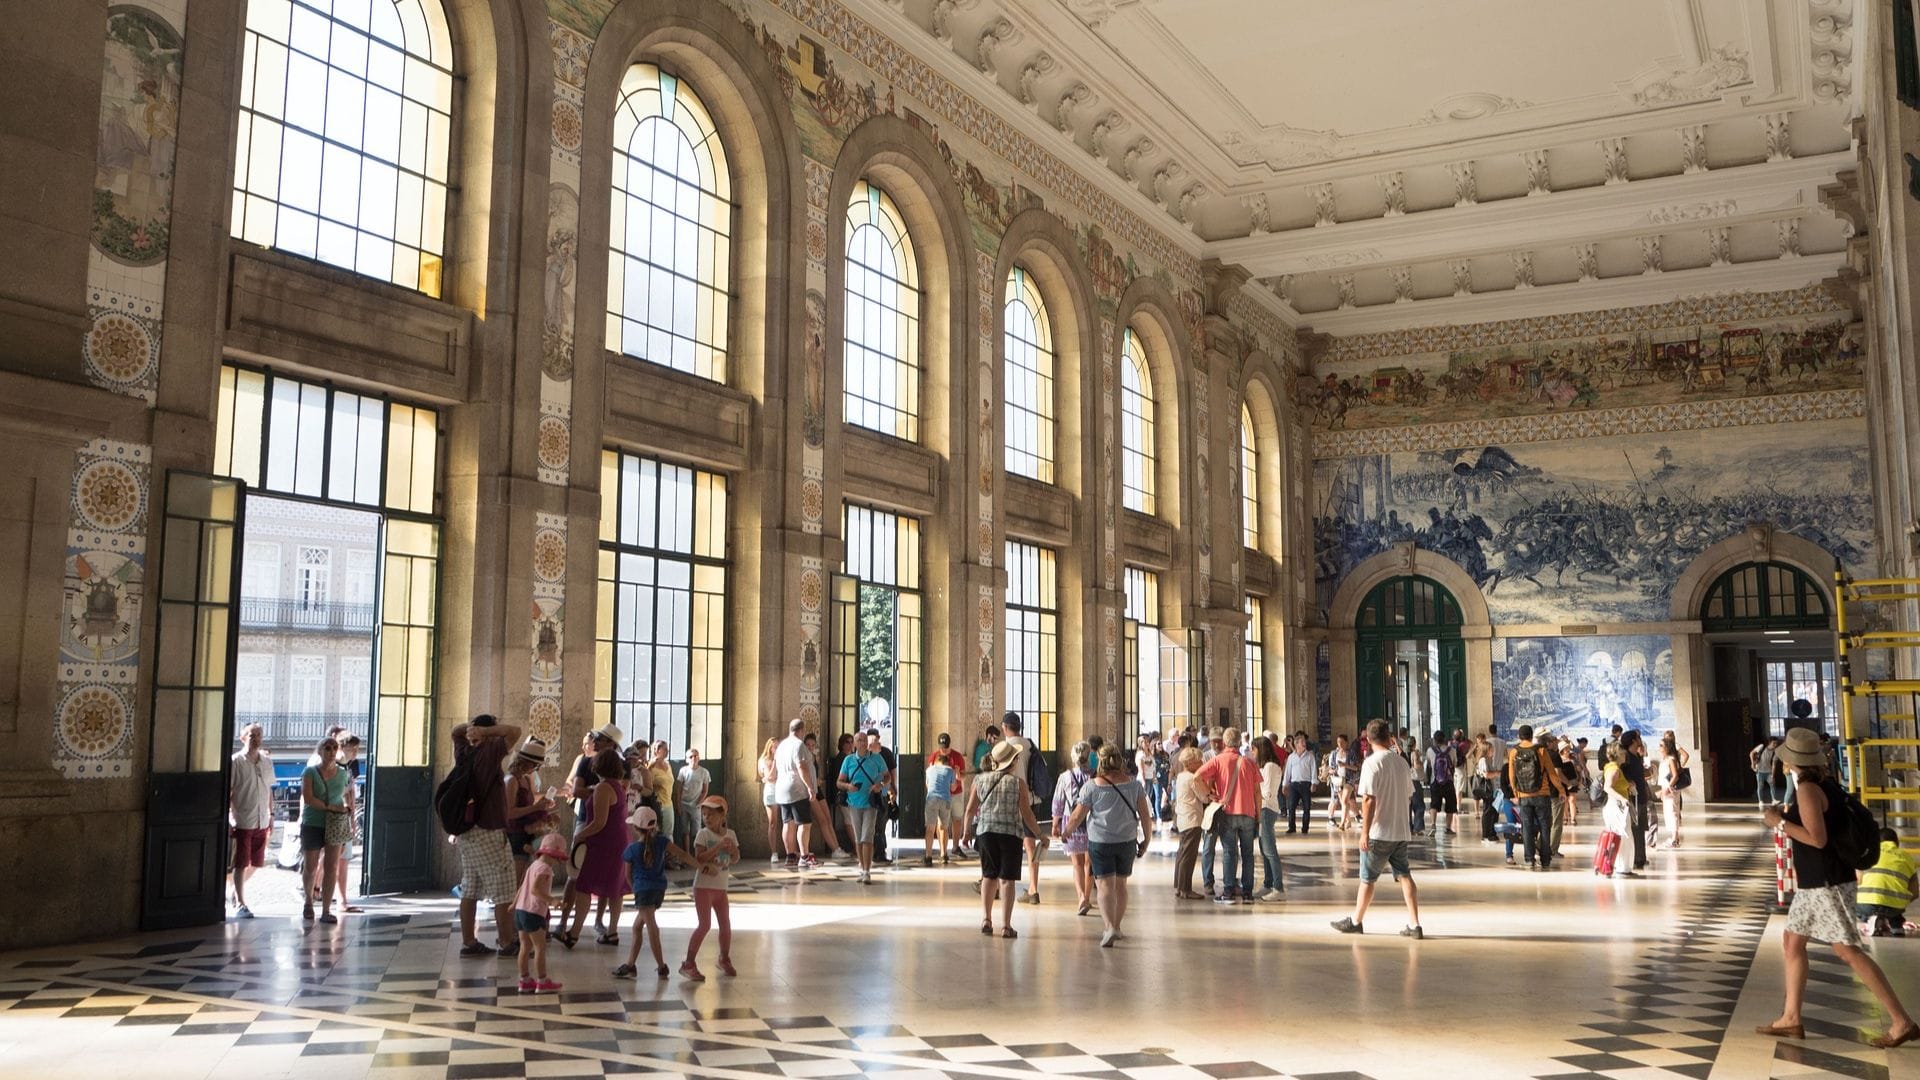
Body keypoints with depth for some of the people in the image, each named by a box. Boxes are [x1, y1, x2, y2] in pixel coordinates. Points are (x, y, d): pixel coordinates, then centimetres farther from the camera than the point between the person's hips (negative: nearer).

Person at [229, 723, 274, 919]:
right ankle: (240, 904, 3)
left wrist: (271, 815, 16)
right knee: (241, 864, -2)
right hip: (242, 820, -5)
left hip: (261, 821, 5)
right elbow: (228, 792, -7)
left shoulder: (267, 761, 10)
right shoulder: (236, 761, -6)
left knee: (256, 863, 13)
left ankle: (238, 890, 35)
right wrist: (227, 819, -11)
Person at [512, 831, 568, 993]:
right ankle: (542, 982, 1)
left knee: (525, 947, 13)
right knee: (540, 947, -2)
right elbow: (535, 889, -25)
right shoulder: (544, 868, -13)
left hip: (520, 911, 9)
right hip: (534, 913, -9)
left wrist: (514, 903, 36)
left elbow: (522, 888, 25)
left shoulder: (533, 866, 16)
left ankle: (525, 980, 19)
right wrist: (551, 900, -27)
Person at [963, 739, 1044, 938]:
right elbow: (1026, 814, -7)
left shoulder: (980, 780, 4)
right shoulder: (1018, 782, -5)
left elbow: (970, 810, 8)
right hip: (1011, 834, -3)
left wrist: (968, 832, 23)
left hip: (986, 832, 3)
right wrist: (1040, 834, 4)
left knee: (989, 876, 18)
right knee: (1007, 879, 1)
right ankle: (1006, 925, 1)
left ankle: (986, 918, 12)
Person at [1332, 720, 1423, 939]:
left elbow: (1369, 799, -19)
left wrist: (1365, 831, -17)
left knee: (1367, 878, 6)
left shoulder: (1372, 763, -14)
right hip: (1401, 831, 6)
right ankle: (1414, 925, 3)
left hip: (1379, 832, -6)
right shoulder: (1402, 762, 7)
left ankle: (1356, 921, 19)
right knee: (1405, 876, 7)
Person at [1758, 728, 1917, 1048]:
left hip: (1826, 882, -10)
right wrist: (1788, 815, 16)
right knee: (1792, 943, 14)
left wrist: (1780, 823, -15)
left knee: (1849, 951, -8)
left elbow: (1817, 839, -23)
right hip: (1815, 882, 10)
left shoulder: (1807, 789, -18)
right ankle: (1791, 1019, 19)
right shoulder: (1825, 783, 10)